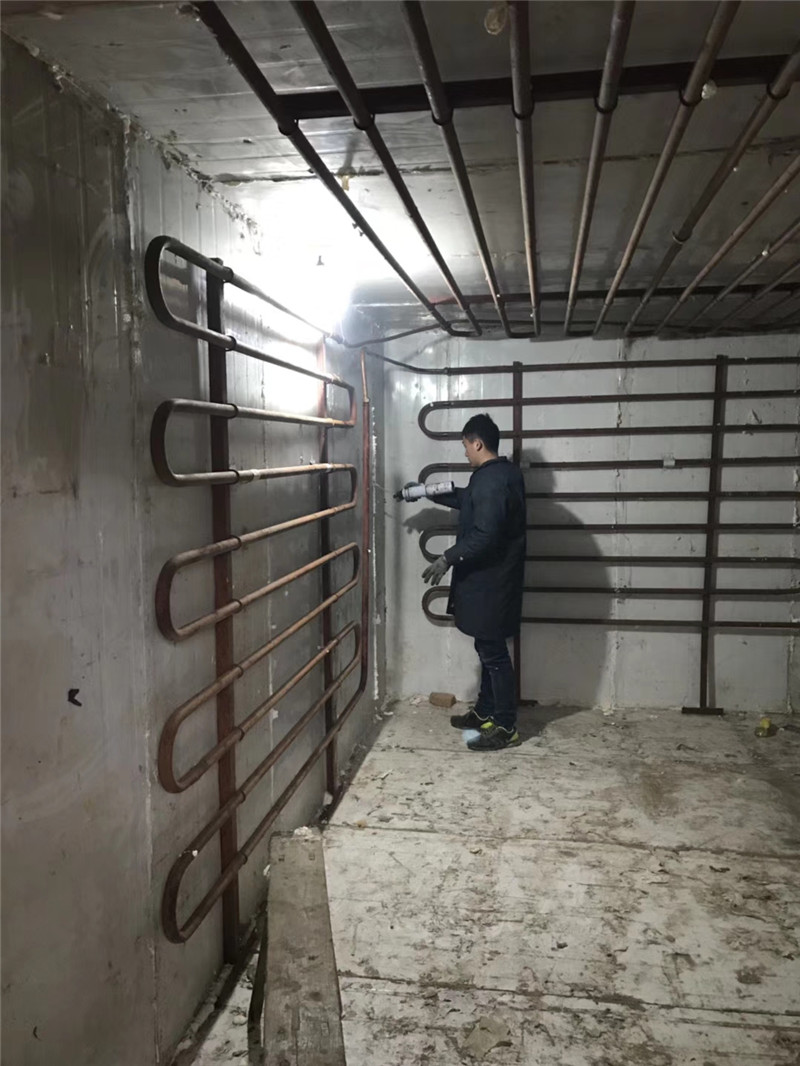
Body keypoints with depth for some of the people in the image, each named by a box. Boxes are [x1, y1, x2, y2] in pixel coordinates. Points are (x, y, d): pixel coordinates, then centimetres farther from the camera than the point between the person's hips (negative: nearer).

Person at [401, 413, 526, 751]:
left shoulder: (491, 481, -22)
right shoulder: (503, 472, 11)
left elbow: (483, 537, -28)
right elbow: (467, 500, 28)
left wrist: (447, 559, -21)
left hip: (490, 581, -11)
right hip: (491, 577, 11)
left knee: (493, 652, -2)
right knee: (488, 648, 19)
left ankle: (506, 728, 9)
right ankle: (485, 712, 32)